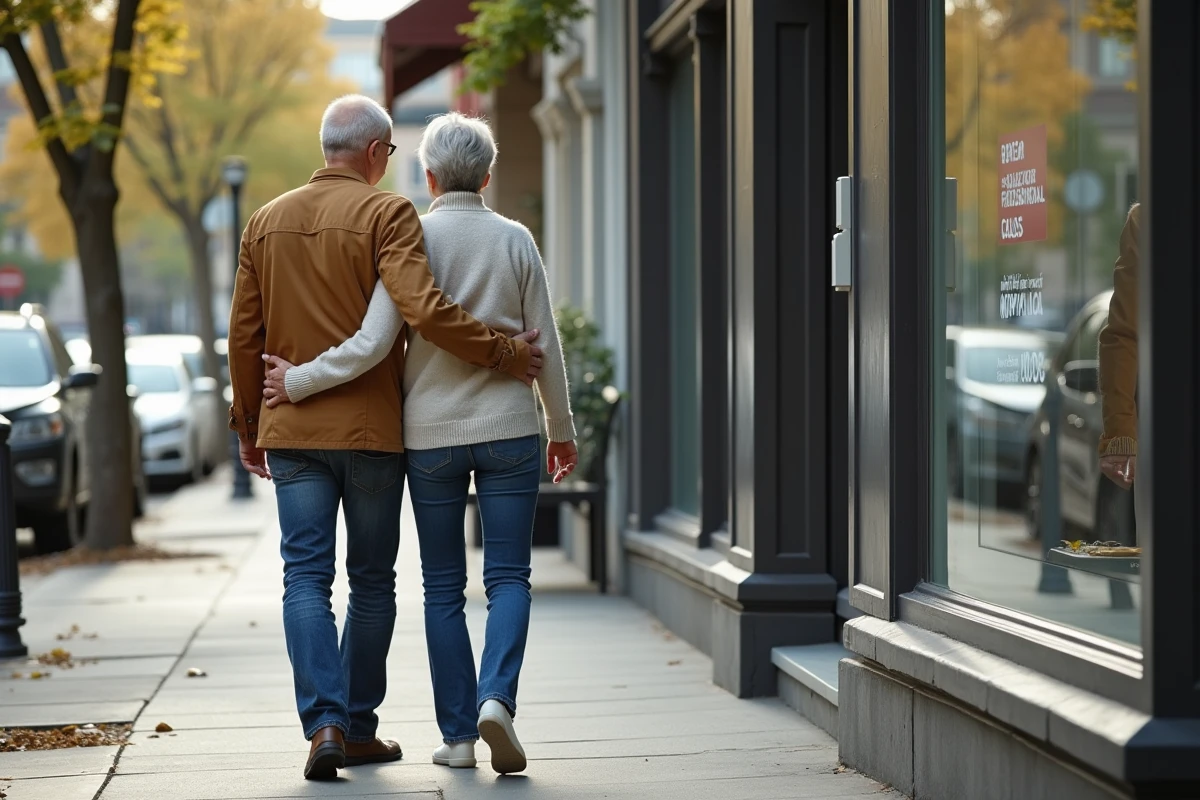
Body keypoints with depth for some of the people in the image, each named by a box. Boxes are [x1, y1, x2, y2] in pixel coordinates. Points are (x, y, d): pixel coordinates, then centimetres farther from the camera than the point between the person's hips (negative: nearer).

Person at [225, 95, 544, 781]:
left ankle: (325, 722, -15)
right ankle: (358, 728, 15)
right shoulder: (387, 214, -7)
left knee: (306, 577, 1)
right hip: (372, 428, -3)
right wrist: (499, 353, -13)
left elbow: (245, 336, 11)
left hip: (292, 428, 3)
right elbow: (422, 308, -22)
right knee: (371, 582, 9)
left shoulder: (266, 223, 9)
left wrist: (249, 427, 21)